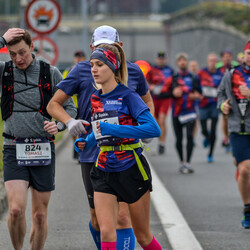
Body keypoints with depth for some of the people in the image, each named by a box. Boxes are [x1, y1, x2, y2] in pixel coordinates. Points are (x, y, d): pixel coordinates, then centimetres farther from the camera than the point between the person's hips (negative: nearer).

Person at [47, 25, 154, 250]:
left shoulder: (132, 71, 6)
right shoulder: (83, 70, 1)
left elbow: (147, 100, 25)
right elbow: (53, 104, 5)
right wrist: (69, 122, -14)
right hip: (92, 153, 1)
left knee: (122, 217, -12)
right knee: (97, 220, 10)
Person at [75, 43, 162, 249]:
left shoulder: (128, 96, -10)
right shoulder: (96, 99, 10)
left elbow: (154, 129, -21)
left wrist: (113, 129, -23)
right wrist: (86, 142, 6)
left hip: (131, 170, -5)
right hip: (104, 172, 5)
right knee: (106, 232, -11)